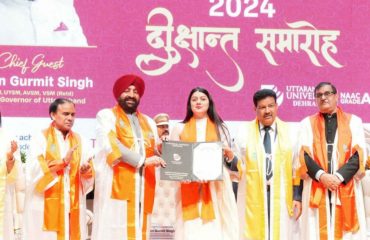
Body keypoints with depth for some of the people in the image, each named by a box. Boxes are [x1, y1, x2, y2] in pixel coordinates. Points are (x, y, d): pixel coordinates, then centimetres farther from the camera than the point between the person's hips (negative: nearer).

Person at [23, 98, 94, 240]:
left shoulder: (79, 141, 11)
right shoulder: (40, 138, -1)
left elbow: (89, 174, 9)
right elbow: (35, 171, -12)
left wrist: (86, 171, -13)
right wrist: (62, 162, -17)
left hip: (73, 206, 4)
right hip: (45, 206, -4)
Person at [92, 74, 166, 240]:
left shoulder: (148, 122, 22)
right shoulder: (106, 116, 6)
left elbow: (157, 153, 19)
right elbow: (112, 145, -10)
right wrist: (142, 161, -16)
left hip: (143, 188, 5)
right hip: (116, 186, -5)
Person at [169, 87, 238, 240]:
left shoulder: (220, 128, 13)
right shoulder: (180, 128, 13)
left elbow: (230, 157, 9)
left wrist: (228, 152, -12)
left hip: (216, 187, 0)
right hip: (189, 188, 0)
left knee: (215, 227, -7)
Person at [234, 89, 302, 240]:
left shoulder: (289, 133, 7)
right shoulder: (245, 132, 4)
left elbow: (297, 167, 5)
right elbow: (238, 165, 6)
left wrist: (297, 196, 0)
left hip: (281, 197, 1)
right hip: (253, 197, -1)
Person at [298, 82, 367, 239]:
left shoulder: (354, 121, 11)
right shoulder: (307, 123, 13)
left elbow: (359, 154, 0)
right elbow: (304, 155, 2)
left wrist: (339, 176, -13)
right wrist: (321, 175, -14)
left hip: (346, 188, 0)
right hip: (316, 189, 0)